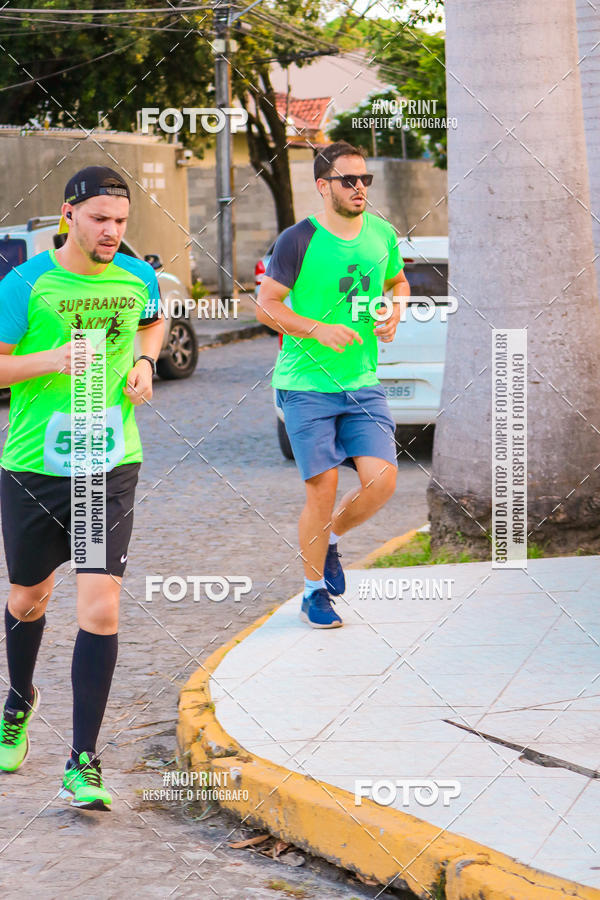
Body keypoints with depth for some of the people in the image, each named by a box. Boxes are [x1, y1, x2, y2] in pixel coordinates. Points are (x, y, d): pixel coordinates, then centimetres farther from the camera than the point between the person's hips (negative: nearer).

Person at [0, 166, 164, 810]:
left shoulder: (138, 278, 2)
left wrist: (144, 360, 6)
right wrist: (52, 359, -24)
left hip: (111, 468, 1)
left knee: (100, 609, -11)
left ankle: (83, 764, -5)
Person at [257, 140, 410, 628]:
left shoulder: (382, 235, 6)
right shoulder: (299, 240, -9)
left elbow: (398, 281, 25)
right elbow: (266, 304, -8)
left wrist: (395, 309, 3)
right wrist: (318, 329, -21)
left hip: (363, 383, 4)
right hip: (307, 385, -4)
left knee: (382, 480, -8)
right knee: (322, 491, -5)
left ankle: (331, 540, 22)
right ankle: (314, 590, 15)